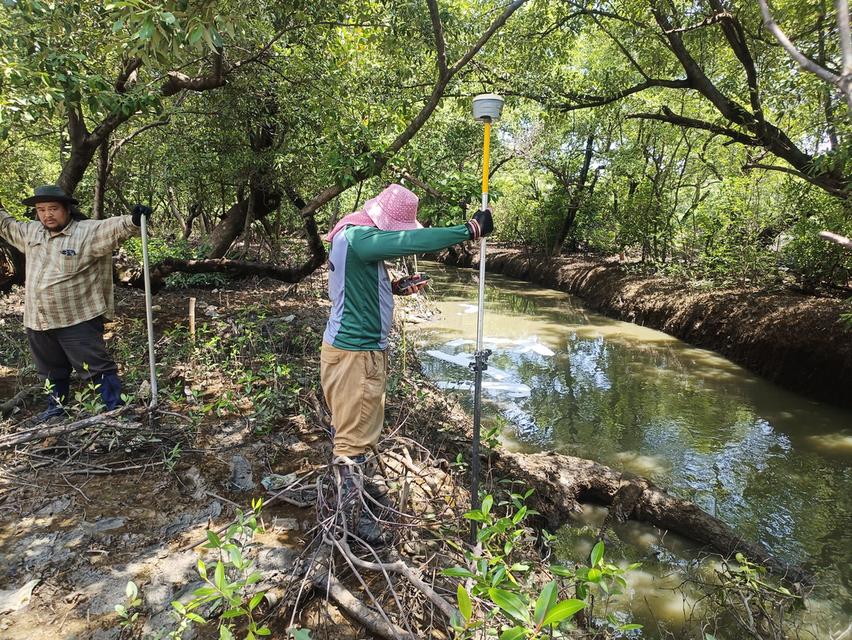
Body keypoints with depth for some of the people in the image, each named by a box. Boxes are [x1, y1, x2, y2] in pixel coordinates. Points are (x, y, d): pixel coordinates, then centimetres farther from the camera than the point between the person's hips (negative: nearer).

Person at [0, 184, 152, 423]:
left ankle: (115, 408, 3)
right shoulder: (31, 232, 11)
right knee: (51, 369, 23)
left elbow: (114, 227, -26)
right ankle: (56, 406, 41)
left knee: (96, 366, -4)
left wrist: (133, 221, -45)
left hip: (78, 320, -7)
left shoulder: (88, 231, -11)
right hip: (38, 322, 7)